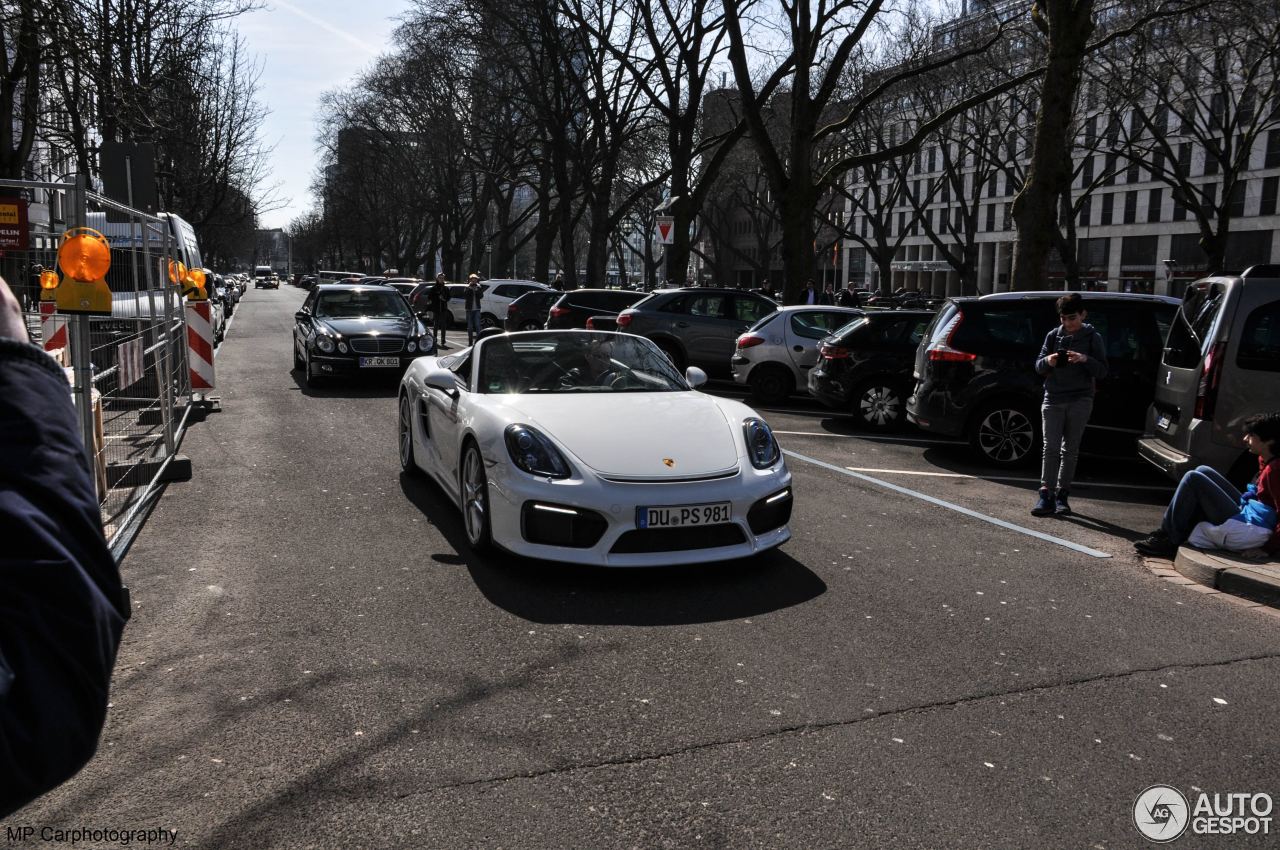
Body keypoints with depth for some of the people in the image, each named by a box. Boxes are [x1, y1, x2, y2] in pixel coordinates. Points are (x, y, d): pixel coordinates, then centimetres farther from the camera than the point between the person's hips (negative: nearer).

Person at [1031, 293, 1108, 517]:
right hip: (1053, 399, 1)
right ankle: (1046, 494, -9)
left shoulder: (1093, 338, 3)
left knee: (1070, 450, 4)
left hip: (1080, 401, -1)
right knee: (1051, 447, -6)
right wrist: (1047, 361, -15)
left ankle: (1062, 494, 10)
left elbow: (1102, 371, -1)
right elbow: (1038, 365, 8)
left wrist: (1085, 359, -20)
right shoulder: (1053, 335, 8)